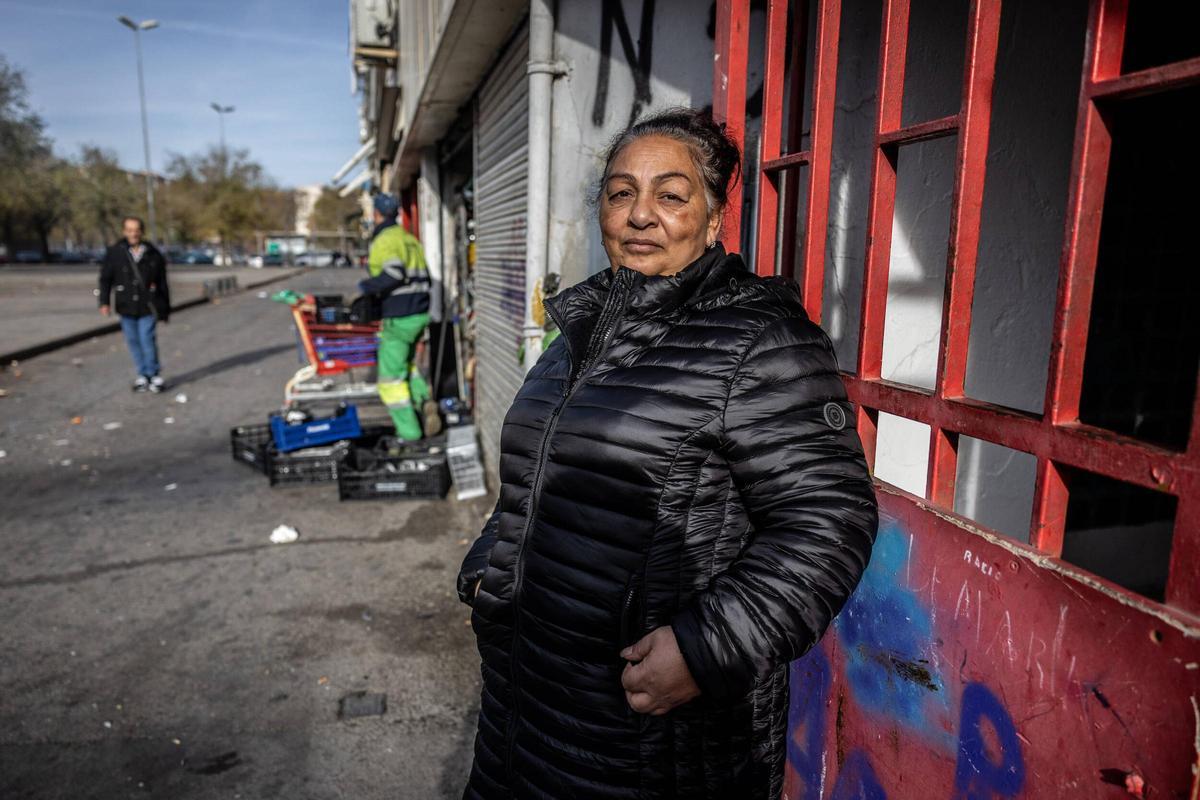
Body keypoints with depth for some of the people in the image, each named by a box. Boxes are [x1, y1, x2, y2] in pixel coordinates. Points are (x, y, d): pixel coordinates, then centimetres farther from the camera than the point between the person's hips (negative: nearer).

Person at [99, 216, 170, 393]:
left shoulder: (153, 254, 1)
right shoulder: (114, 253, 1)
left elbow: (163, 284, 7)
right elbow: (105, 279, 3)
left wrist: (165, 310, 8)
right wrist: (104, 302, -8)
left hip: (148, 306, -2)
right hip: (126, 307, 2)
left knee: (147, 340, -9)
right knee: (133, 341, 8)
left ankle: (154, 374, 6)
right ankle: (142, 375, 19)